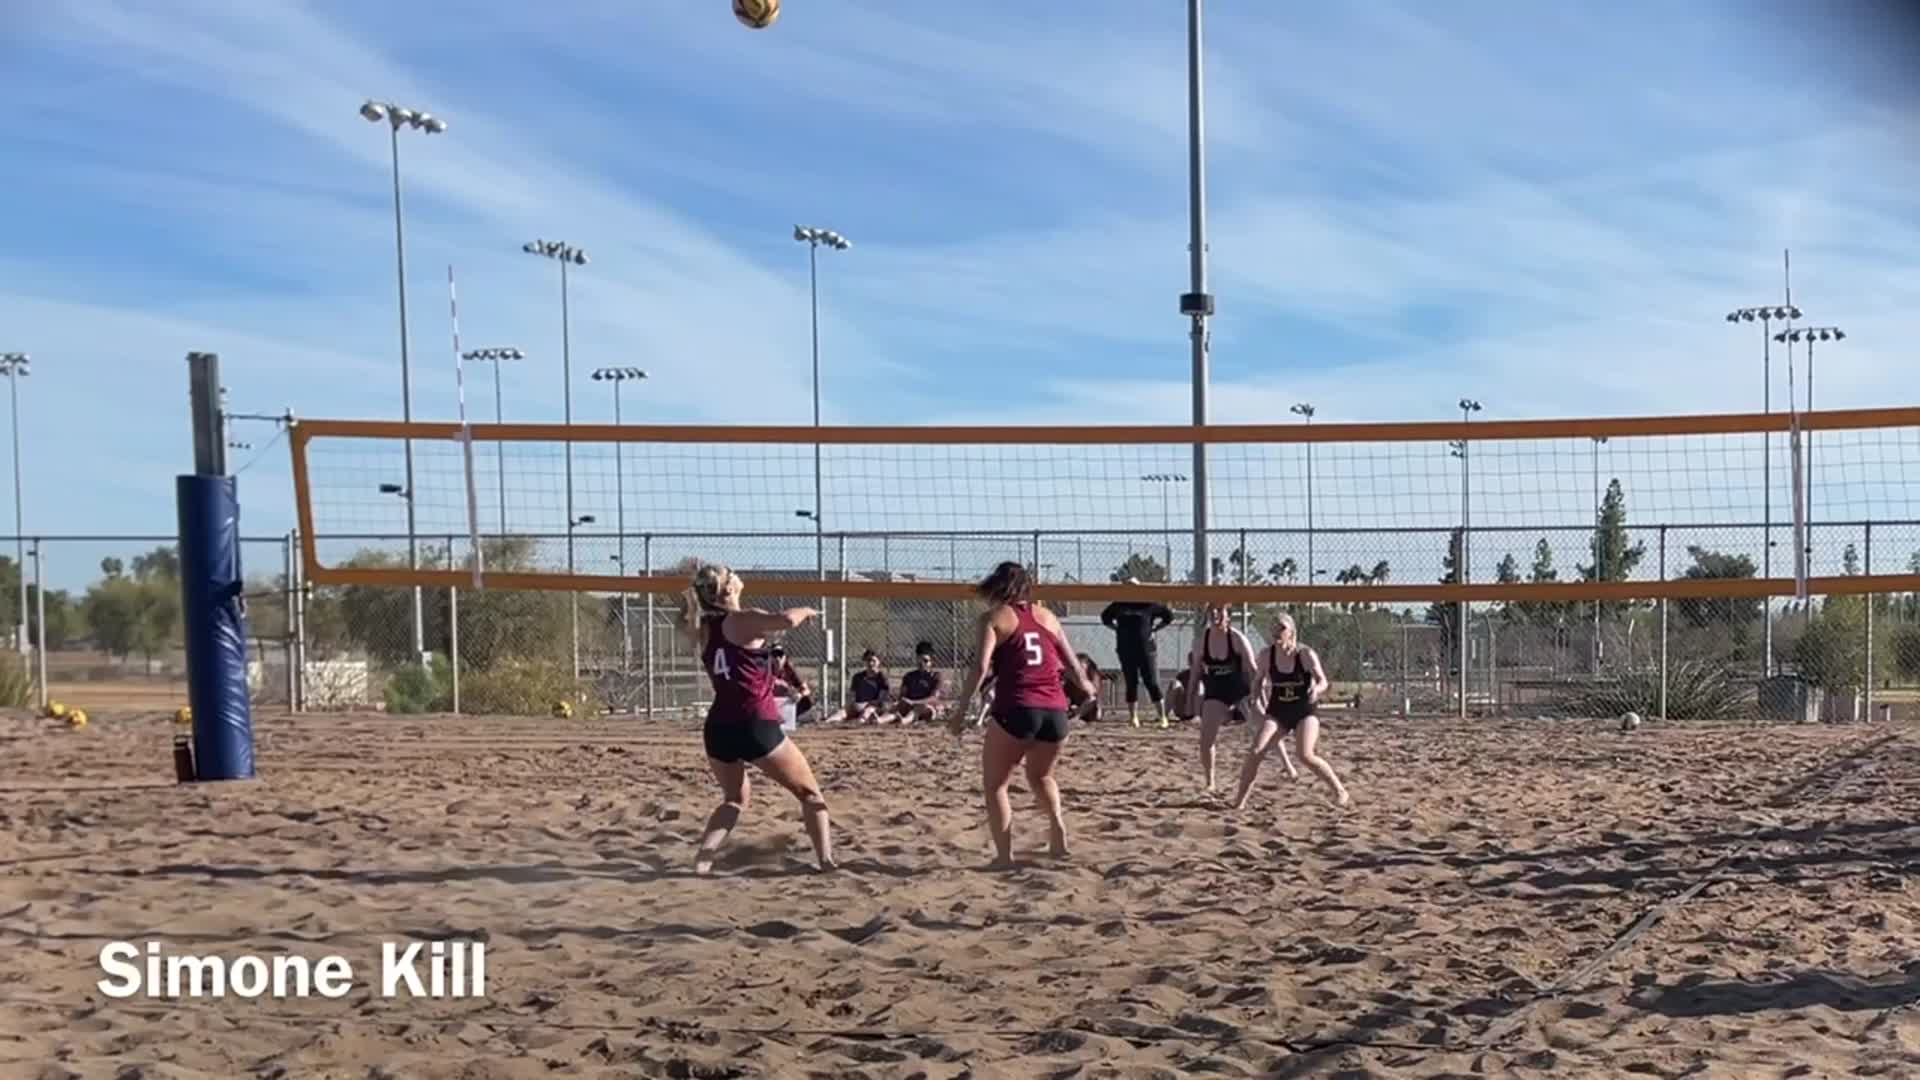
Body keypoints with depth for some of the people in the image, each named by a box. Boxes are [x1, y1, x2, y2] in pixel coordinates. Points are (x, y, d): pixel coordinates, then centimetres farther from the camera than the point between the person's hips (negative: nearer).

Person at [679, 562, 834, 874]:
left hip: (718, 730, 6)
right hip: (756, 727, -6)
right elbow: (787, 620, -25)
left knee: (734, 799, 25)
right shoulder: (745, 620, -8)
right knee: (810, 793, 11)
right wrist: (805, 611, -7)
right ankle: (826, 861, 0)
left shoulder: (702, 629, 11)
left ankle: (702, 858, 5)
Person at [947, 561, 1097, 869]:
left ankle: (1004, 856, 2)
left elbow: (981, 667, -9)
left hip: (1016, 711, -5)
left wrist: (961, 709, -9)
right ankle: (1058, 823, 9)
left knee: (994, 784, 11)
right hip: (1055, 711, 5)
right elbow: (1071, 662, 23)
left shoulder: (994, 617, 5)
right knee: (1041, 776, 31)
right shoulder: (1046, 615, 17)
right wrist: (1085, 687, 42)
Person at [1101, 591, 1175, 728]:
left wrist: (1154, 629, -2)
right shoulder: (1119, 605, 5)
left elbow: (1169, 616, 5)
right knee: (1131, 684, 6)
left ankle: (1163, 717, 1)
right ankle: (1133, 717, 13)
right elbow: (1105, 617, 23)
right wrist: (1117, 629, 8)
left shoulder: (1149, 605, -3)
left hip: (1147, 650, -3)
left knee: (1152, 684, -3)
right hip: (1126, 651, 3)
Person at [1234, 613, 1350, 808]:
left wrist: (1316, 689, -32)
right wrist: (1257, 693, -8)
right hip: (1277, 712, 3)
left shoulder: (1306, 654, -13)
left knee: (1306, 755, -22)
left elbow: (1323, 681, -10)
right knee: (1255, 752, -14)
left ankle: (1340, 791, -1)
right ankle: (1239, 801, -2)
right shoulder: (1267, 655, -4)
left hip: (1305, 711, -3)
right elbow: (1261, 680, 12)